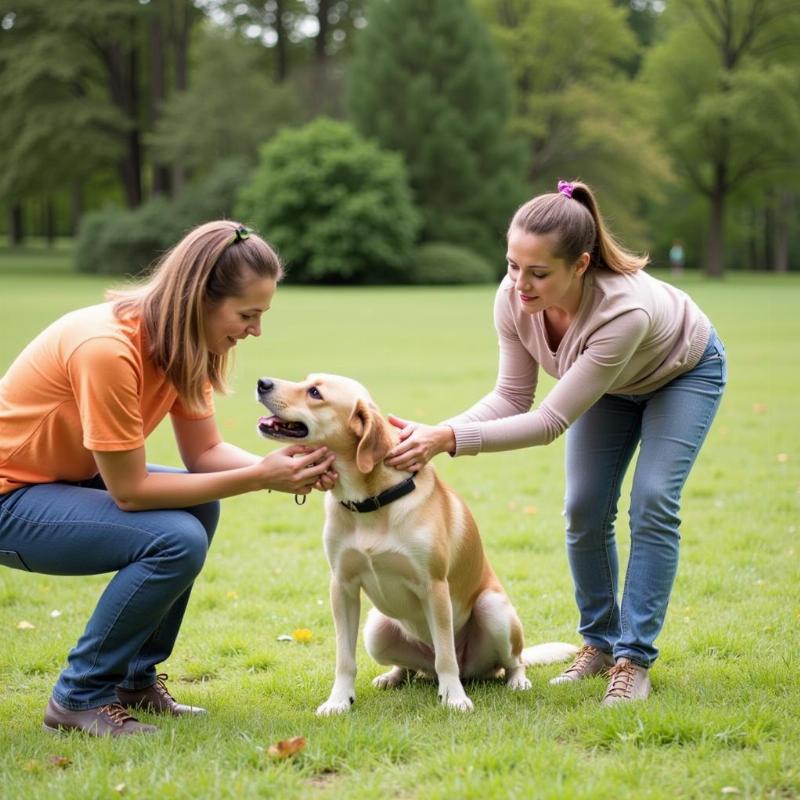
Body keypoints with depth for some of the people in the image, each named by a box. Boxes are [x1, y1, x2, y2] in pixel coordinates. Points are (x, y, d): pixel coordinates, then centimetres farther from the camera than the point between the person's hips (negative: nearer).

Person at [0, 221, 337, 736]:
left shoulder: (186, 343, -3)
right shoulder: (107, 348, -30)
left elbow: (205, 452, 0)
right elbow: (129, 490, -25)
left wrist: (280, 469, -19)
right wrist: (259, 477, -24)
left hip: (62, 478, 9)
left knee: (199, 507, 1)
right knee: (177, 540, -23)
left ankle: (136, 681, 12)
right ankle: (80, 698, -7)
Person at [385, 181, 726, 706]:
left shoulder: (625, 310, -46)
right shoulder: (514, 298, -31)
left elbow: (551, 421, -43)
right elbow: (511, 399, -20)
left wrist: (449, 440, -49)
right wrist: (432, 432, -35)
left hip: (685, 371, -5)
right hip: (607, 383, 5)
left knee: (653, 502, -17)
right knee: (585, 509, -4)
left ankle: (634, 659, -9)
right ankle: (600, 642, 15)